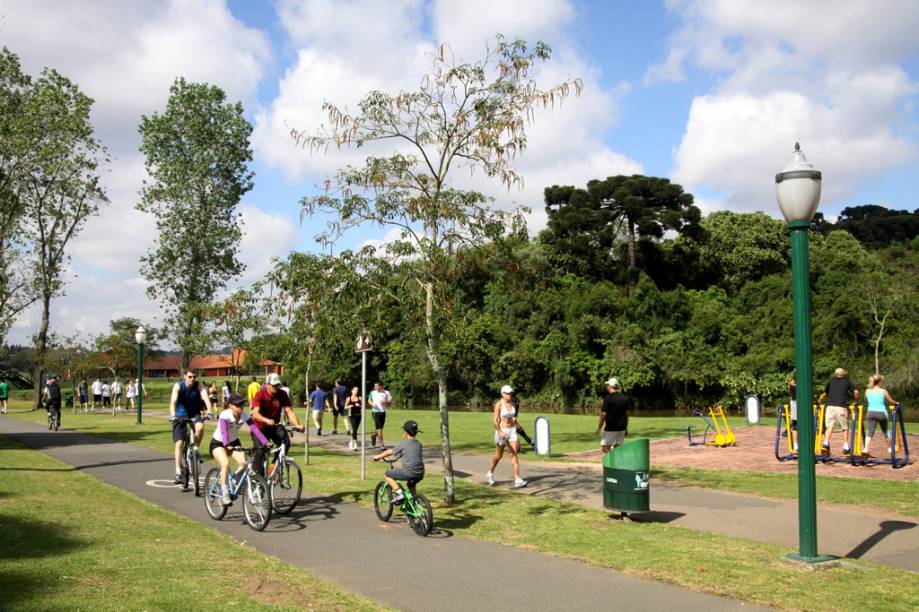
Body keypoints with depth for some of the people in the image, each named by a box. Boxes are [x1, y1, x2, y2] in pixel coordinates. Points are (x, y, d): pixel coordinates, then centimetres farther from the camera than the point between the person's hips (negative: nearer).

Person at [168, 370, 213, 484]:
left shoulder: (198, 386, -12)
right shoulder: (178, 386, -15)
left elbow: (205, 398, -25)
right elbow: (173, 401, -28)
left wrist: (209, 411, -43)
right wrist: (172, 415, -45)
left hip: (194, 414, 1)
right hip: (180, 415, -1)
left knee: (200, 427, -33)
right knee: (179, 444, -8)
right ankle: (178, 472, -4)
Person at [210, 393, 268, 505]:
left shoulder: (244, 416, -15)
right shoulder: (225, 415, -26)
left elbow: (255, 429, -25)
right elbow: (224, 431, -40)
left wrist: (265, 442, -38)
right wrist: (227, 445, -57)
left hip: (234, 442, 4)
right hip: (218, 443, -4)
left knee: (243, 463, -19)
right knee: (225, 464, -28)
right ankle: (224, 492, -18)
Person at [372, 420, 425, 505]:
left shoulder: (403, 444, -3)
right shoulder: (419, 444, 14)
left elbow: (389, 452, 5)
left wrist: (378, 457, 21)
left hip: (408, 472, -7)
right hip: (420, 474, 7)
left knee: (386, 474, 8)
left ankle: (399, 493, -2)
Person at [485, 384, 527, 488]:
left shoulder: (512, 403, 3)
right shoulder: (498, 404, -14)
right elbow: (494, 420, -18)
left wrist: (515, 430, 14)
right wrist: (500, 432, -29)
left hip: (512, 431, 4)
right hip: (501, 431, -4)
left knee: (514, 454, -9)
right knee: (499, 456, 11)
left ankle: (517, 480, -13)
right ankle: (490, 473, 38)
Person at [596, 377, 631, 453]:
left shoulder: (608, 398, -13)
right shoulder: (625, 397, 7)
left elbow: (604, 414, -14)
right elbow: (627, 413, 12)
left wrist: (599, 428, -5)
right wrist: (626, 427, 20)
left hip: (611, 428, -7)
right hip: (622, 428, 7)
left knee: (604, 447, -1)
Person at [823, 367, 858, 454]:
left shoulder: (830, 381, 20)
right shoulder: (847, 381, 15)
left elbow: (825, 393, 24)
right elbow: (856, 392, 5)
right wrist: (855, 401, 19)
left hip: (830, 405, 2)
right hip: (841, 406, -2)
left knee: (830, 425, 4)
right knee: (845, 427, 8)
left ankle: (826, 442, -13)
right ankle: (845, 447, 7)